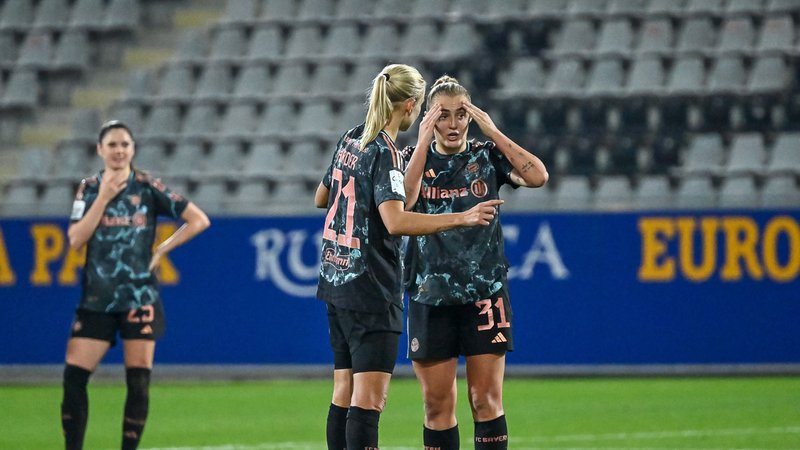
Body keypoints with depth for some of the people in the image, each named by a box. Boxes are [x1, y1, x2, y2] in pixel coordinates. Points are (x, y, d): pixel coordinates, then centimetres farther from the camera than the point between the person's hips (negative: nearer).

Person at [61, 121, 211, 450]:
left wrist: (161, 250, -3)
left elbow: (199, 220, 1)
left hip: (139, 297, -2)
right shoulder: (89, 188, 7)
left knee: (138, 382, -2)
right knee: (73, 377, -7)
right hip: (96, 298, 2)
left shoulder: (148, 187, 1)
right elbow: (75, 240, -5)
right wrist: (104, 197, -10)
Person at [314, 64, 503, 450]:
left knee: (345, 391, 12)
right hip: (371, 288, -9)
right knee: (369, 398, -11)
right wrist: (462, 218, -30)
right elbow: (395, 221, -28)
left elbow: (321, 197, 24)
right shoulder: (385, 153, -15)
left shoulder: (351, 141, 11)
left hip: (336, 280, 9)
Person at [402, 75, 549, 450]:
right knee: (437, 404, 4)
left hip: (485, 293, -1)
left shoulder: (487, 156, 4)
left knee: (486, 400, -3)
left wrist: (493, 132, -11)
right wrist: (424, 141, -14)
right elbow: (404, 201, -14)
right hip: (429, 296, 1)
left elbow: (537, 176, -13)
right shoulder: (415, 157, 5)